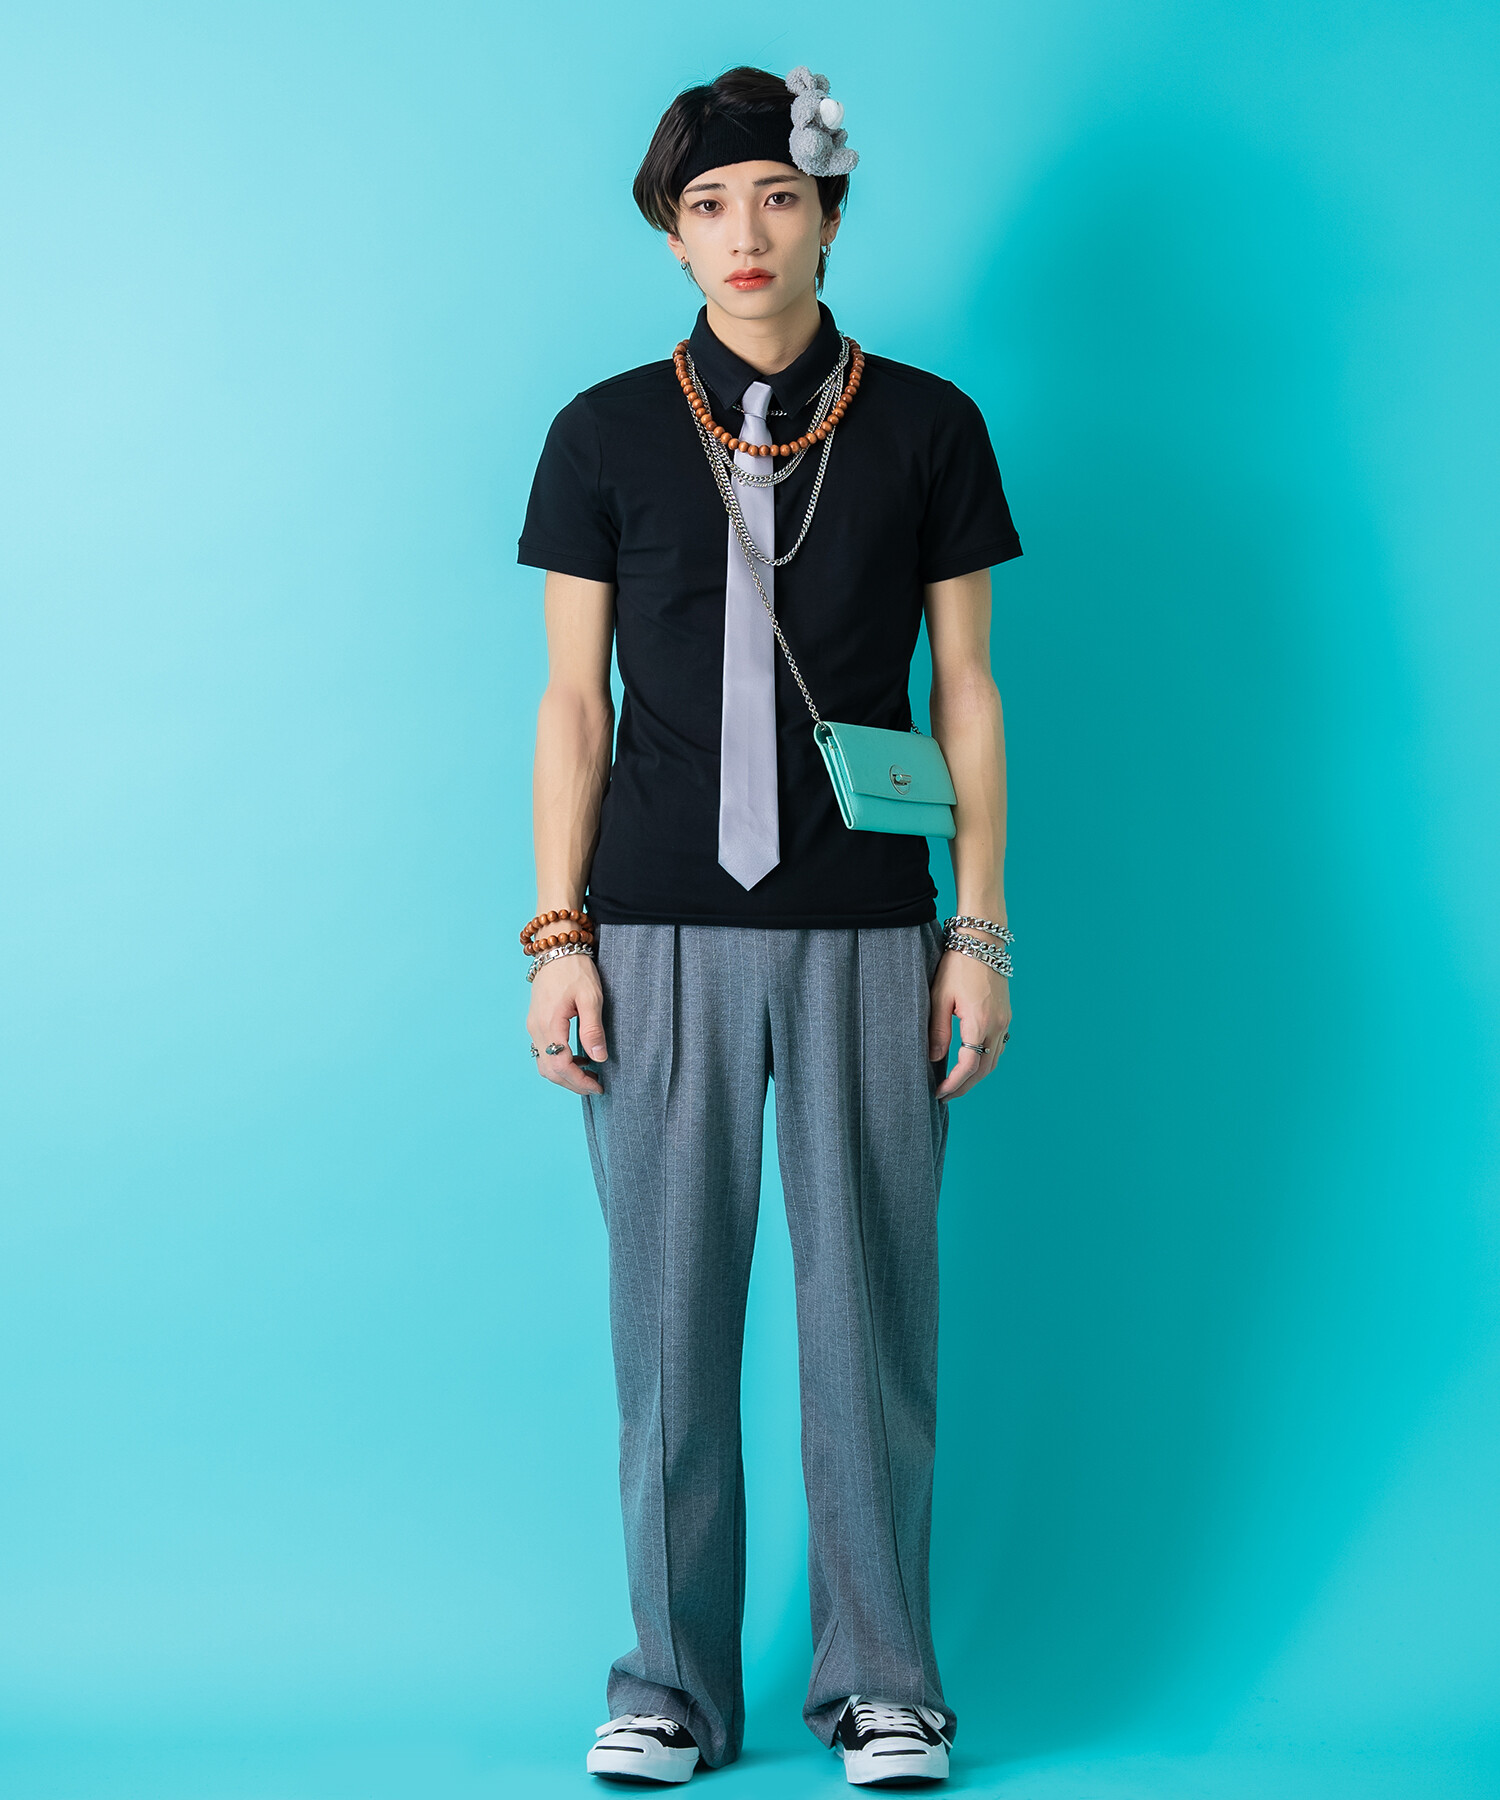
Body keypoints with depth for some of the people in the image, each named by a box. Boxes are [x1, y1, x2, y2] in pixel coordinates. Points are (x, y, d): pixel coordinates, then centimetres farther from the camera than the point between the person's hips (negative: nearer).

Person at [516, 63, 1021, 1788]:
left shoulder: (924, 427, 6)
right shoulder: (606, 435, 7)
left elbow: (965, 694, 7)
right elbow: (572, 702, 7)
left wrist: (983, 932, 2)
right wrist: (555, 936, 0)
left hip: (863, 935, 0)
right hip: (661, 937, 0)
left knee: (870, 1310, 2)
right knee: (670, 1318, 3)